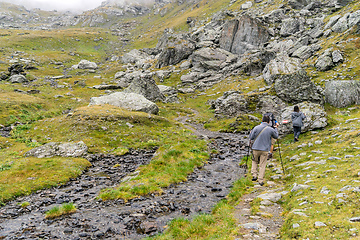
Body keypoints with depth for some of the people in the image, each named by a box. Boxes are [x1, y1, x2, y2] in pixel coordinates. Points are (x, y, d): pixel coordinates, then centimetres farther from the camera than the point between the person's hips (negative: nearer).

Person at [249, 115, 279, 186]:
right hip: (265, 150, 0)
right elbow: (276, 136, 14)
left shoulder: (256, 128, -6)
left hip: (256, 148, 0)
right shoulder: (271, 129, -5)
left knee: (255, 161, 23)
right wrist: (276, 128, 25)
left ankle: (254, 175, 12)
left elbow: (250, 138, -1)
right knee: (262, 165, 8)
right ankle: (261, 181, 9)